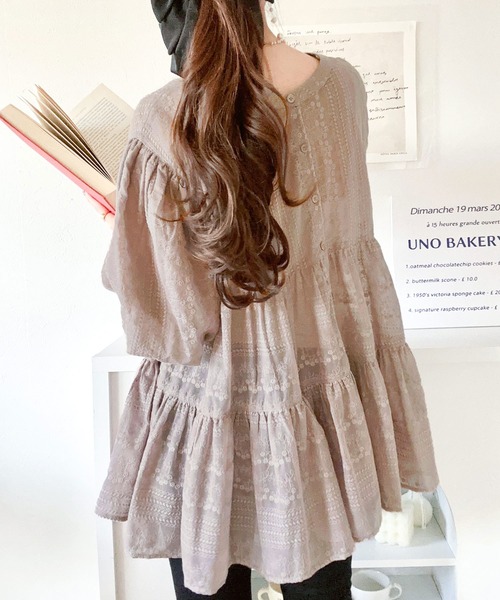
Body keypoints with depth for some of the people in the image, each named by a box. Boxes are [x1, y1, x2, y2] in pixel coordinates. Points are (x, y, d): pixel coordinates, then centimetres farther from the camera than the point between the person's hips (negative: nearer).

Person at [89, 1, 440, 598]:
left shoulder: (162, 119, -17)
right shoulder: (343, 82, -4)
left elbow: (160, 309, -14)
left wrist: (123, 233, 6)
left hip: (218, 397, -3)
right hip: (330, 378, 4)